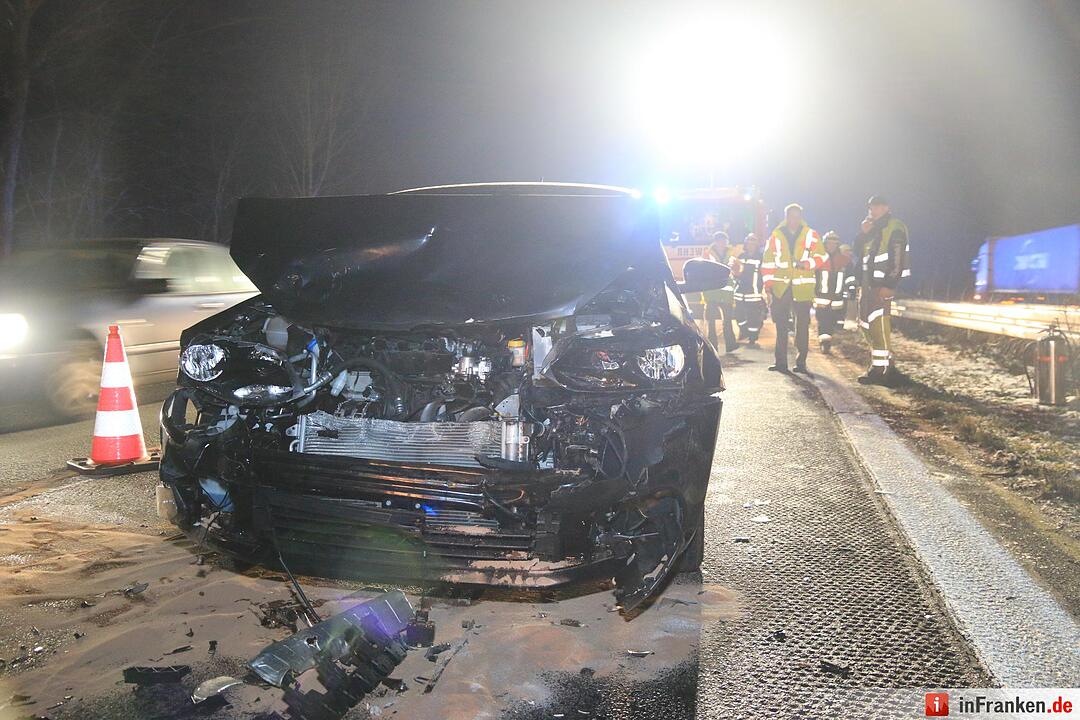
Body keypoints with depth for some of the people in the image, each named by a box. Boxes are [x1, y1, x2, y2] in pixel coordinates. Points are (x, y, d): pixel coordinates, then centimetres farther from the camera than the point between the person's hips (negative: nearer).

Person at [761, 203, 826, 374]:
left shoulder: (811, 235, 7)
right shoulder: (775, 237, 7)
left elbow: (821, 257, 4)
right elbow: (767, 263, 6)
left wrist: (807, 263, -16)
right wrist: (768, 286, -1)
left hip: (803, 288, 0)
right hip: (780, 287, 1)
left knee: (803, 325, 1)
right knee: (781, 326, 2)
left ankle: (801, 362, 7)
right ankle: (780, 361, 7)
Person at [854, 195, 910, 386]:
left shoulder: (895, 228, -6)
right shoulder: (872, 229, 21)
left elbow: (898, 259, -15)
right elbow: (858, 253, 16)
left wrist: (889, 285, -21)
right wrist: (863, 233, 1)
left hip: (881, 286, -9)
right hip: (867, 284, 9)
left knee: (879, 326, -12)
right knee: (866, 325, 11)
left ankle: (878, 370, -9)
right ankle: (887, 366, 19)